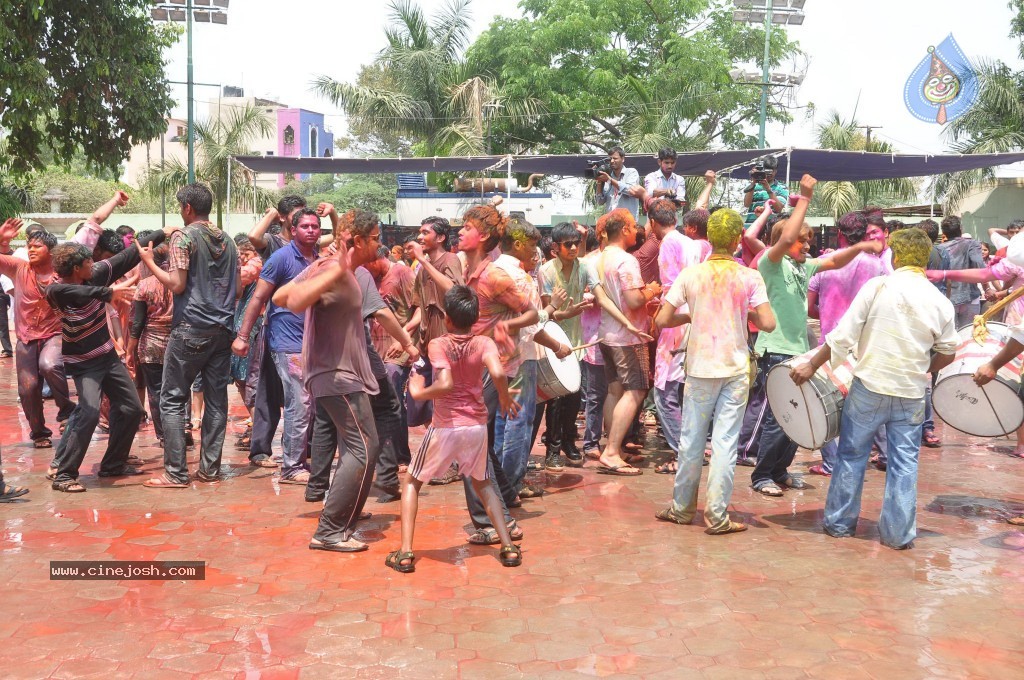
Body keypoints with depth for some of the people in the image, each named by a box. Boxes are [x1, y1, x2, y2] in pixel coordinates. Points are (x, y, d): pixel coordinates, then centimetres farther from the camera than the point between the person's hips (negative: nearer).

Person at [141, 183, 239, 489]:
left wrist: (149, 262, 0)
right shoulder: (228, 241, 13)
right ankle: (210, 468, 10)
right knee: (216, 399, 7)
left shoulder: (184, 237, -6)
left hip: (191, 329, -6)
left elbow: (177, 284, -12)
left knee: (172, 400, 0)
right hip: (222, 329, 6)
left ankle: (176, 473, -3)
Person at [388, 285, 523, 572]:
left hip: (445, 427, -3)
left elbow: (445, 384, -25)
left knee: (412, 482, 17)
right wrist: (505, 399, -4)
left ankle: (405, 552, 5)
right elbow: (498, 373, -21)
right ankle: (508, 546, 15)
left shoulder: (438, 344, -10)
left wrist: (419, 393, -9)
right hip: (477, 426, 3)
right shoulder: (484, 343, -3)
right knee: (481, 483, 26)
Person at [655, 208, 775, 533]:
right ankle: (717, 516, 5)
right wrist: (747, 315, 8)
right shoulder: (749, 277, -6)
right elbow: (768, 324, -12)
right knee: (725, 442, 3)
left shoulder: (690, 274, -3)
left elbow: (662, 319, -4)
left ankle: (682, 508, 22)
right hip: (736, 370, -1)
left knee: (691, 440, 11)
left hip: (700, 368, 1)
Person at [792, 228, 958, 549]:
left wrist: (812, 365, -4)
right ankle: (898, 533, 14)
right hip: (911, 394, 2)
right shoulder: (941, 302, -1)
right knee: (904, 463, 10)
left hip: (870, 385, -2)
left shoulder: (877, 287, -9)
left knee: (852, 454, 12)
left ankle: (839, 522, 20)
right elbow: (947, 353, 8)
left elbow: (843, 335, -12)